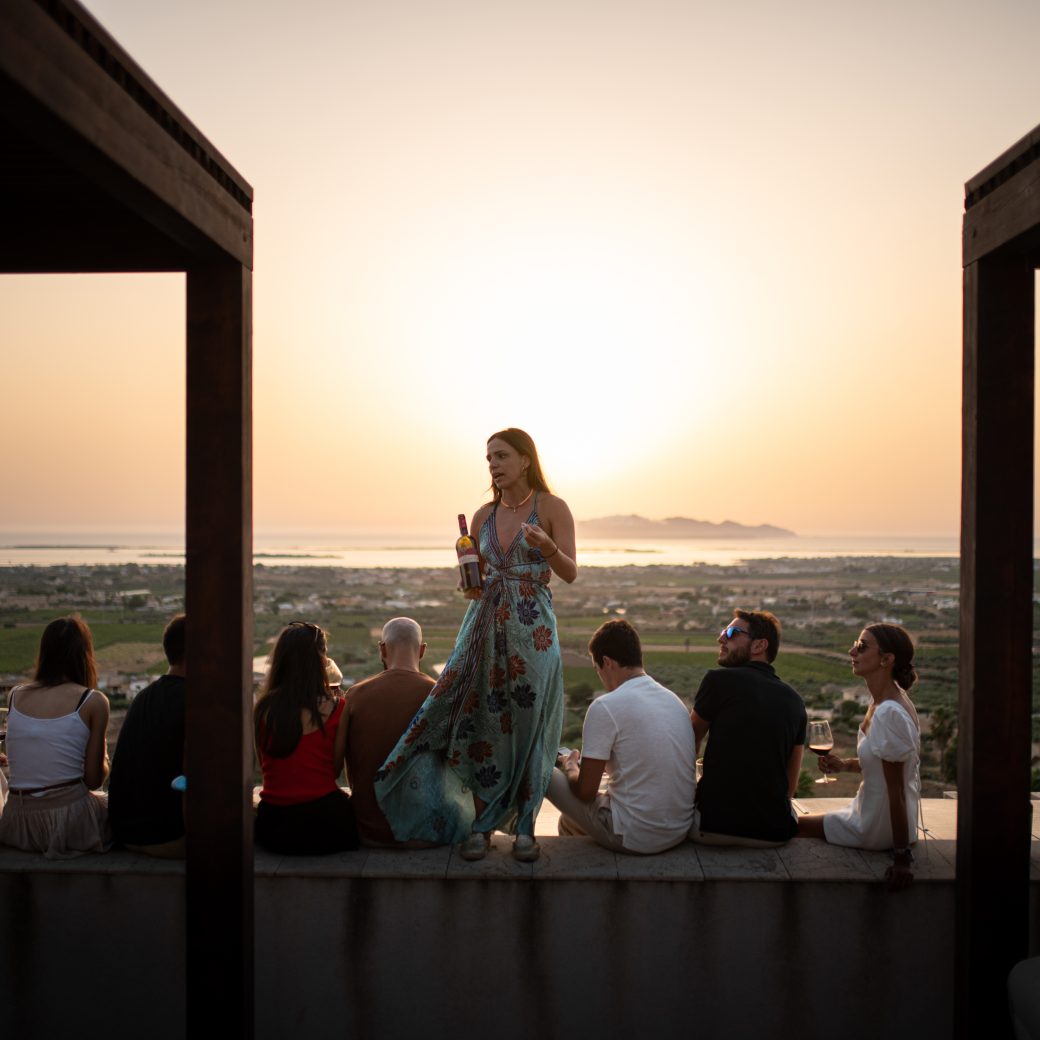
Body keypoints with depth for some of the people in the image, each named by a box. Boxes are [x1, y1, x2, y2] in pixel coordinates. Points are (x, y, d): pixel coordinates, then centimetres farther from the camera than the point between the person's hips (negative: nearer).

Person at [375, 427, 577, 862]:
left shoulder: (552, 508, -2)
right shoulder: (484, 515, 10)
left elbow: (570, 573, -5)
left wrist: (547, 546, -22)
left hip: (533, 628, -3)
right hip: (486, 622, 4)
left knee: (528, 723, 0)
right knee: (482, 721, 3)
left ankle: (524, 826, 14)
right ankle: (481, 825, 14)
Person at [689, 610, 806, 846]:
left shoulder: (719, 680, -7)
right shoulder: (794, 701, 7)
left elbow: (690, 744, 9)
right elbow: (790, 785, 12)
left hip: (715, 826, -4)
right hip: (775, 831, 4)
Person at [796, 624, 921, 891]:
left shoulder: (889, 714, -30)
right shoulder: (886, 701, 0)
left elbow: (896, 790, -27)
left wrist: (902, 857, -22)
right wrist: (845, 765, -1)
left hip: (877, 828, -9)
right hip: (873, 812, 9)